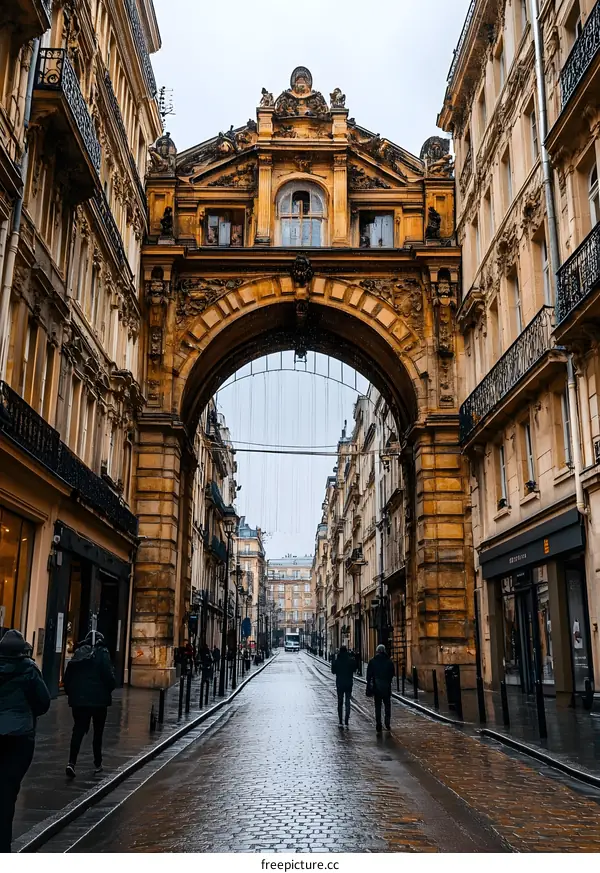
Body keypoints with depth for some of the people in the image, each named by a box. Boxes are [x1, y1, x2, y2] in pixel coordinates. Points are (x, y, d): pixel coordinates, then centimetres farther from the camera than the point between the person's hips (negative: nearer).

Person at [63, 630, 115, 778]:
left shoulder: (78, 654, 7)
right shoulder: (102, 654, -7)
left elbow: (67, 677, 8)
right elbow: (109, 677, -15)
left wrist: (71, 693, 18)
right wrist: (108, 690, 4)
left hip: (78, 699, 3)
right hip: (99, 699, -3)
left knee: (78, 730, 4)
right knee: (98, 731, 12)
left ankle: (71, 762, -13)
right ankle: (97, 764, 19)